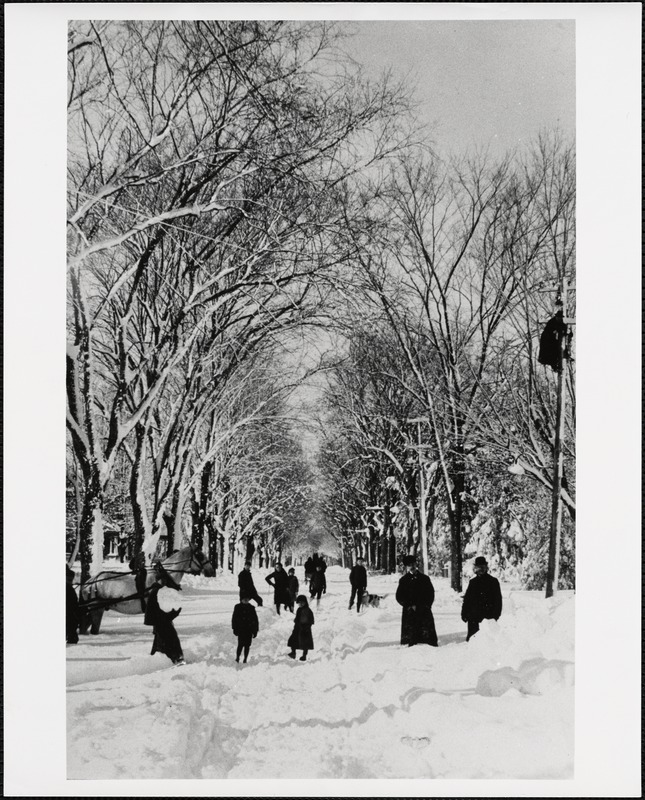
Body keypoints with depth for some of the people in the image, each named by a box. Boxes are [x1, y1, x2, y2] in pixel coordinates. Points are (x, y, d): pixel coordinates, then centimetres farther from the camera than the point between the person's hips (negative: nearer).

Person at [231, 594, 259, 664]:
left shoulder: (252, 608, 7)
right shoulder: (238, 607, 2)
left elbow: (255, 620, 10)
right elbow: (234, 619, 3)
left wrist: (255, 631, 5)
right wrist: (235, 629, -4)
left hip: (249, 630, 2)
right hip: (241, 630, -2)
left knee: (247, 645, 4)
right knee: (241, 644, -11)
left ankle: (245, 659, 12)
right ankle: (237, 657, 3)